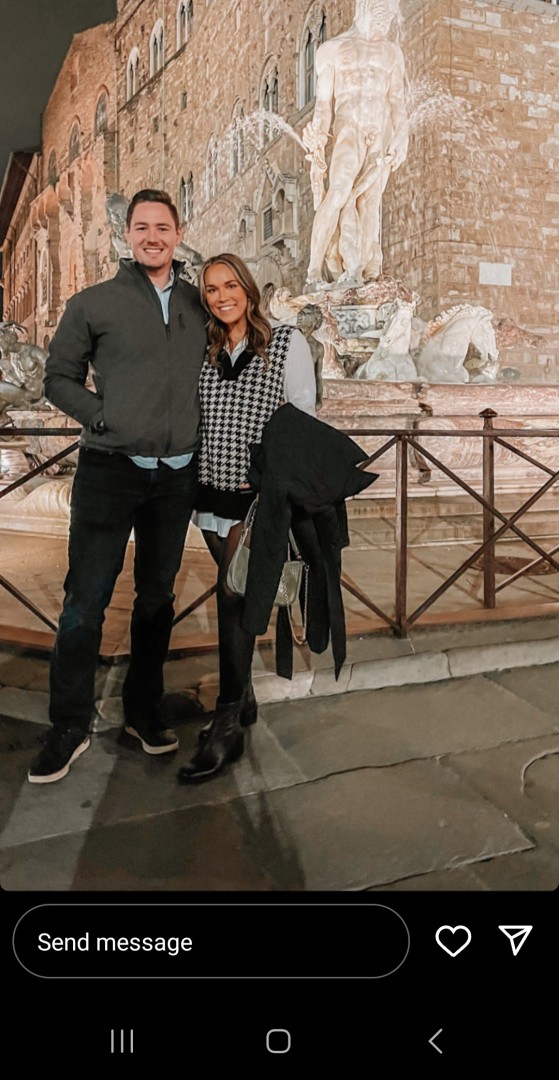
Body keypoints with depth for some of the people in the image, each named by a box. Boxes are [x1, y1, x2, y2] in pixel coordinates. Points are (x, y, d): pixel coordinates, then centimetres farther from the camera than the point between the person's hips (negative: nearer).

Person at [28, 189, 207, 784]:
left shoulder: (198, 305, 10)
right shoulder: (93, 303, 3)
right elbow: (59, 378, 4)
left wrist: (199, 432, 7)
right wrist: (106, 416, -9)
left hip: (177, 475, 3)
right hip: (109, 469, -3)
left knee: (157, 597, 11)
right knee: (85, 601, -2)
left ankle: (143, 711, 27)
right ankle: (70, 725, 14)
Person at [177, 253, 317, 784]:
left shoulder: (287, 343, 0)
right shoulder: (203, 352, 12)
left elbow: (303, 420, -2)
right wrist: (197, 488, 12)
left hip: (262, 495, -5)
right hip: (214, 494, 5)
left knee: (232, 595, -13)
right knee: (234, 597, 12)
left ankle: (227, 726, -4)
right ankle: (243, 700, 27)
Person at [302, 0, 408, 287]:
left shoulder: (392, 52, 18)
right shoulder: (332, 49, 10)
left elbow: (398, 101, 13)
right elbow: (323, 101, 6)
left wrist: (401, 137, 0)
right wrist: (318, 136, -7)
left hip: (383, 134, 3)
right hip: (349, 129, -3)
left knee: (370, 201, -6)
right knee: (340, 192, -23)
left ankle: (364, 271, -8)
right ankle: (314, 269, -25)